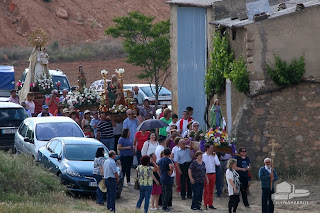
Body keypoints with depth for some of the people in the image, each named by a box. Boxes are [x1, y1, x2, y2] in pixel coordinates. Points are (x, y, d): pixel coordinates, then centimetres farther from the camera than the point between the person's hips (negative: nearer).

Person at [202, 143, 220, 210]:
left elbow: (218, 164, -3)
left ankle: (210, 204, 13)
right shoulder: (203, 156, -4)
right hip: (206, 174, -4)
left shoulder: (214, 156, 7)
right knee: (206, 190, -2)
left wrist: (215, 156, -4)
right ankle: (205, 204, 2)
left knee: (211, 190, 8)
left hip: (213, 174, 4)